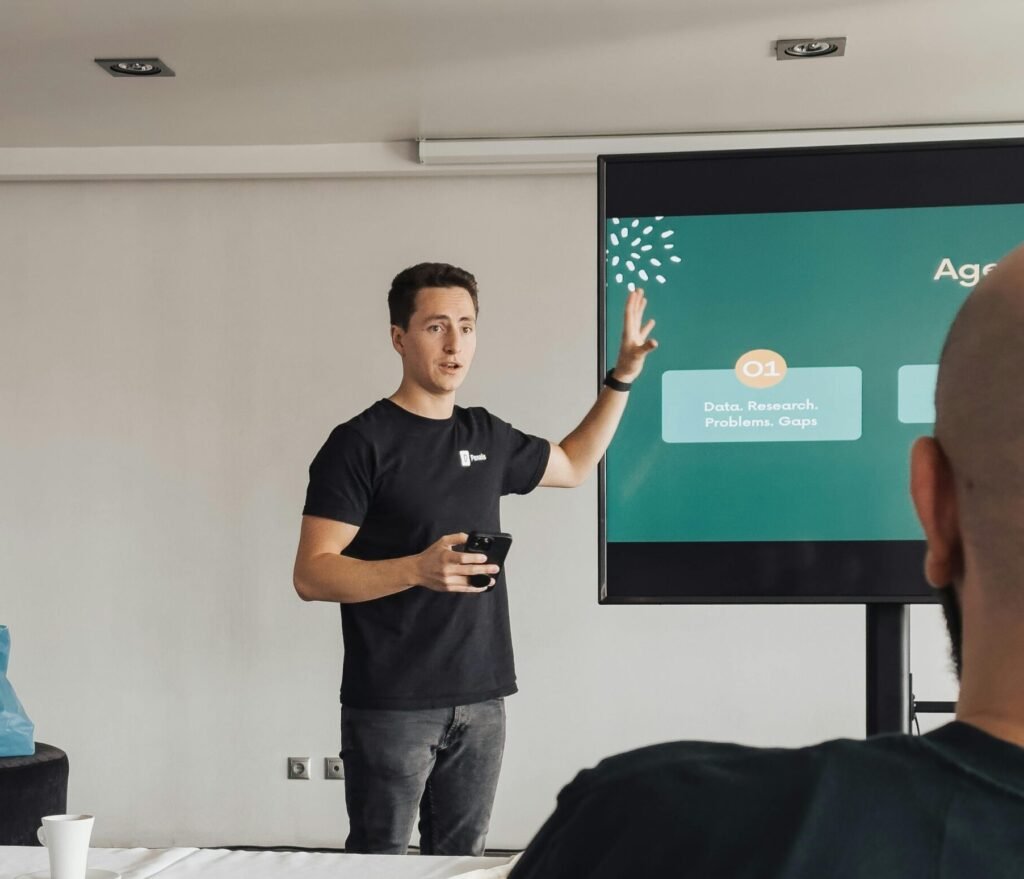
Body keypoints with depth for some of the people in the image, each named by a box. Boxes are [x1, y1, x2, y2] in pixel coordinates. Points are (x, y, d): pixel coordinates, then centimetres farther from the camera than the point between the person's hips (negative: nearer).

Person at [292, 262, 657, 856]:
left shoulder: (486, 436, 10)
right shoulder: (361, 443, -9)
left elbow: (574, 465, 29)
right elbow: (312, 575, -14)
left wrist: (623, 377, 21)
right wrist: (416, 569, -28)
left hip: (481, 697, 6)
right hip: (391, 705, -5)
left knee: (462, 863, 10)